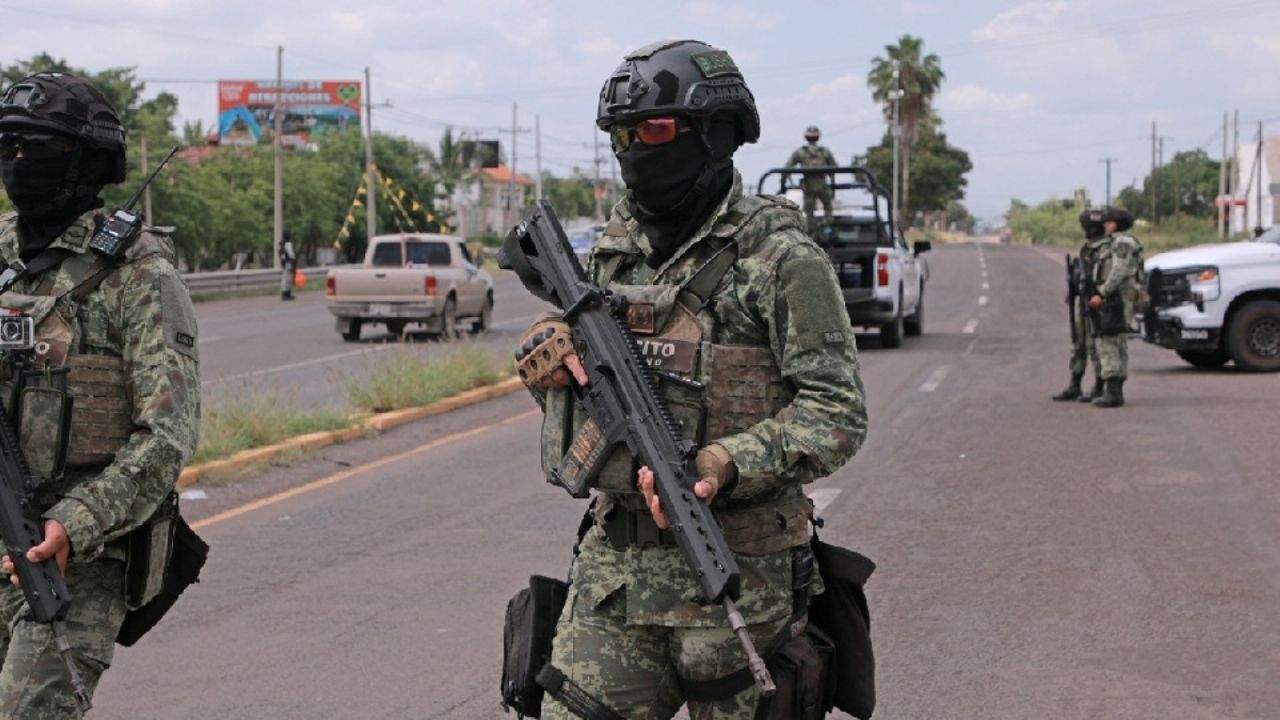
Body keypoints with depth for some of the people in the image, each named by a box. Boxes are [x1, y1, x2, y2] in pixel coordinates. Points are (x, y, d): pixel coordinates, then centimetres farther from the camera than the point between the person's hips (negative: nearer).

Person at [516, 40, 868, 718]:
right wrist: (549, 345, -1)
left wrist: (723, 466, -26)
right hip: (613, 561, 6)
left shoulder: (777, 257, -9)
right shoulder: (614, 249, 11)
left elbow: (837, 412, -13)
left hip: (733, 575, -5)